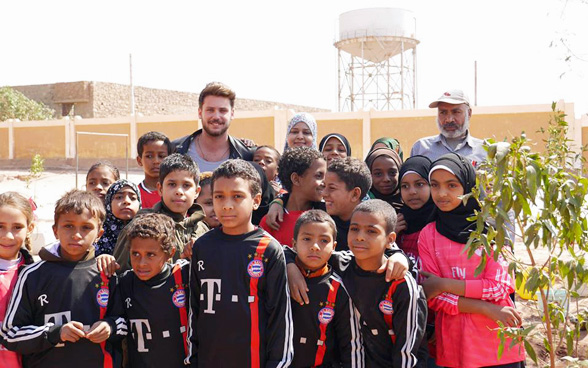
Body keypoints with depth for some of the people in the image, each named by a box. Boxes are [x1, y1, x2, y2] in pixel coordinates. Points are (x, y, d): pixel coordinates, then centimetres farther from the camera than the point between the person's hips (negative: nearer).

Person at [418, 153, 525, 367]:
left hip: (497, 341, -1)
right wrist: (487, 309, -14)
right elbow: (435, 299, -5)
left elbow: (498, 286, -9)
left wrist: (443, 284, -12)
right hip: (454, 343, 1)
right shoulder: (427, 235, 1)